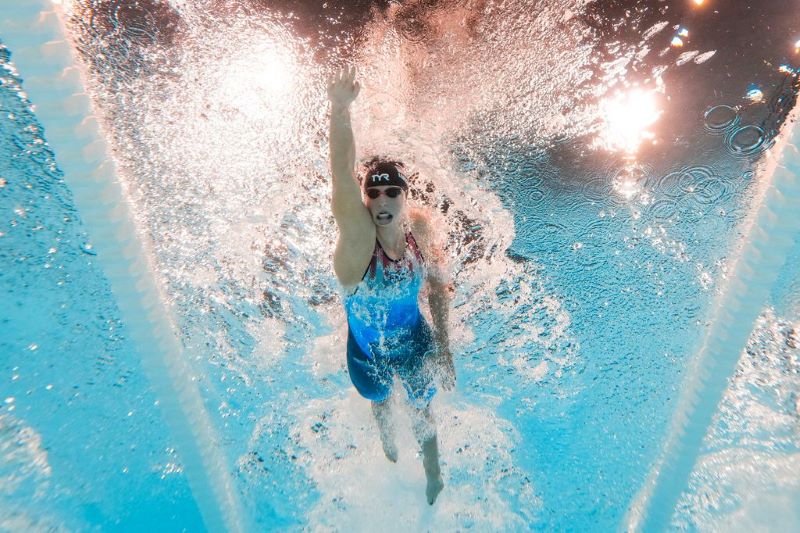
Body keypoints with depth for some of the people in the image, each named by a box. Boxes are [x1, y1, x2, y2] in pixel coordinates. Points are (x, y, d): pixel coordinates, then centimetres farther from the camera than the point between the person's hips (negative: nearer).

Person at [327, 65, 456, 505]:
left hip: (415, 342, 2)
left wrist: (443, 348, -4)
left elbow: (438, 287, -6)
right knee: (380, 404, 30)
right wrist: (340, 110, -66)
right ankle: (387, 441, 71)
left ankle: (433, 481, 59)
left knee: (422, 411, 25)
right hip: (367, 352, -1)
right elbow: (342, 178, -51)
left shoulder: (420, 226, -19)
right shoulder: (356, 232, -30)